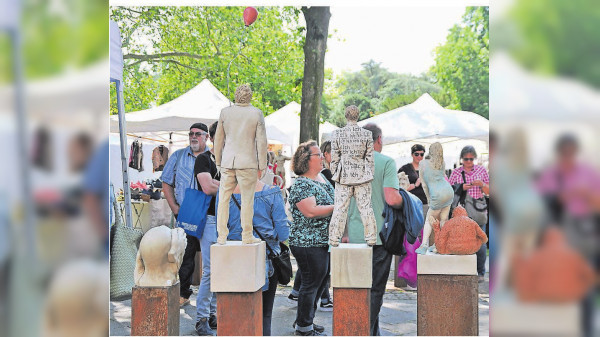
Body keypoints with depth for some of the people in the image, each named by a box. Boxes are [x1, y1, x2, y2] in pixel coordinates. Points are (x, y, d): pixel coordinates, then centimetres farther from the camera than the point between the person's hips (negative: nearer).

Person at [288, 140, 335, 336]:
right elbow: (311, 211, -26)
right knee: (311, 283, -3)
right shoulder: (301, 184, -16)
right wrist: (337, 207, -20)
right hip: (308, 244, -10)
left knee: (320, 283, 16)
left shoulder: (322, 178, 13)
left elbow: (331, 200, 27)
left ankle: (304, 320, 29)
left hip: (323, 241, 10)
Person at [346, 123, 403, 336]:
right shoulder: (386, 162, -8)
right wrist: (405, 203, 3)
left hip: (355, 236, 5)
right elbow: (392, 199, -19)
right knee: (375, 289, 3)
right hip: (379, 236, -5)